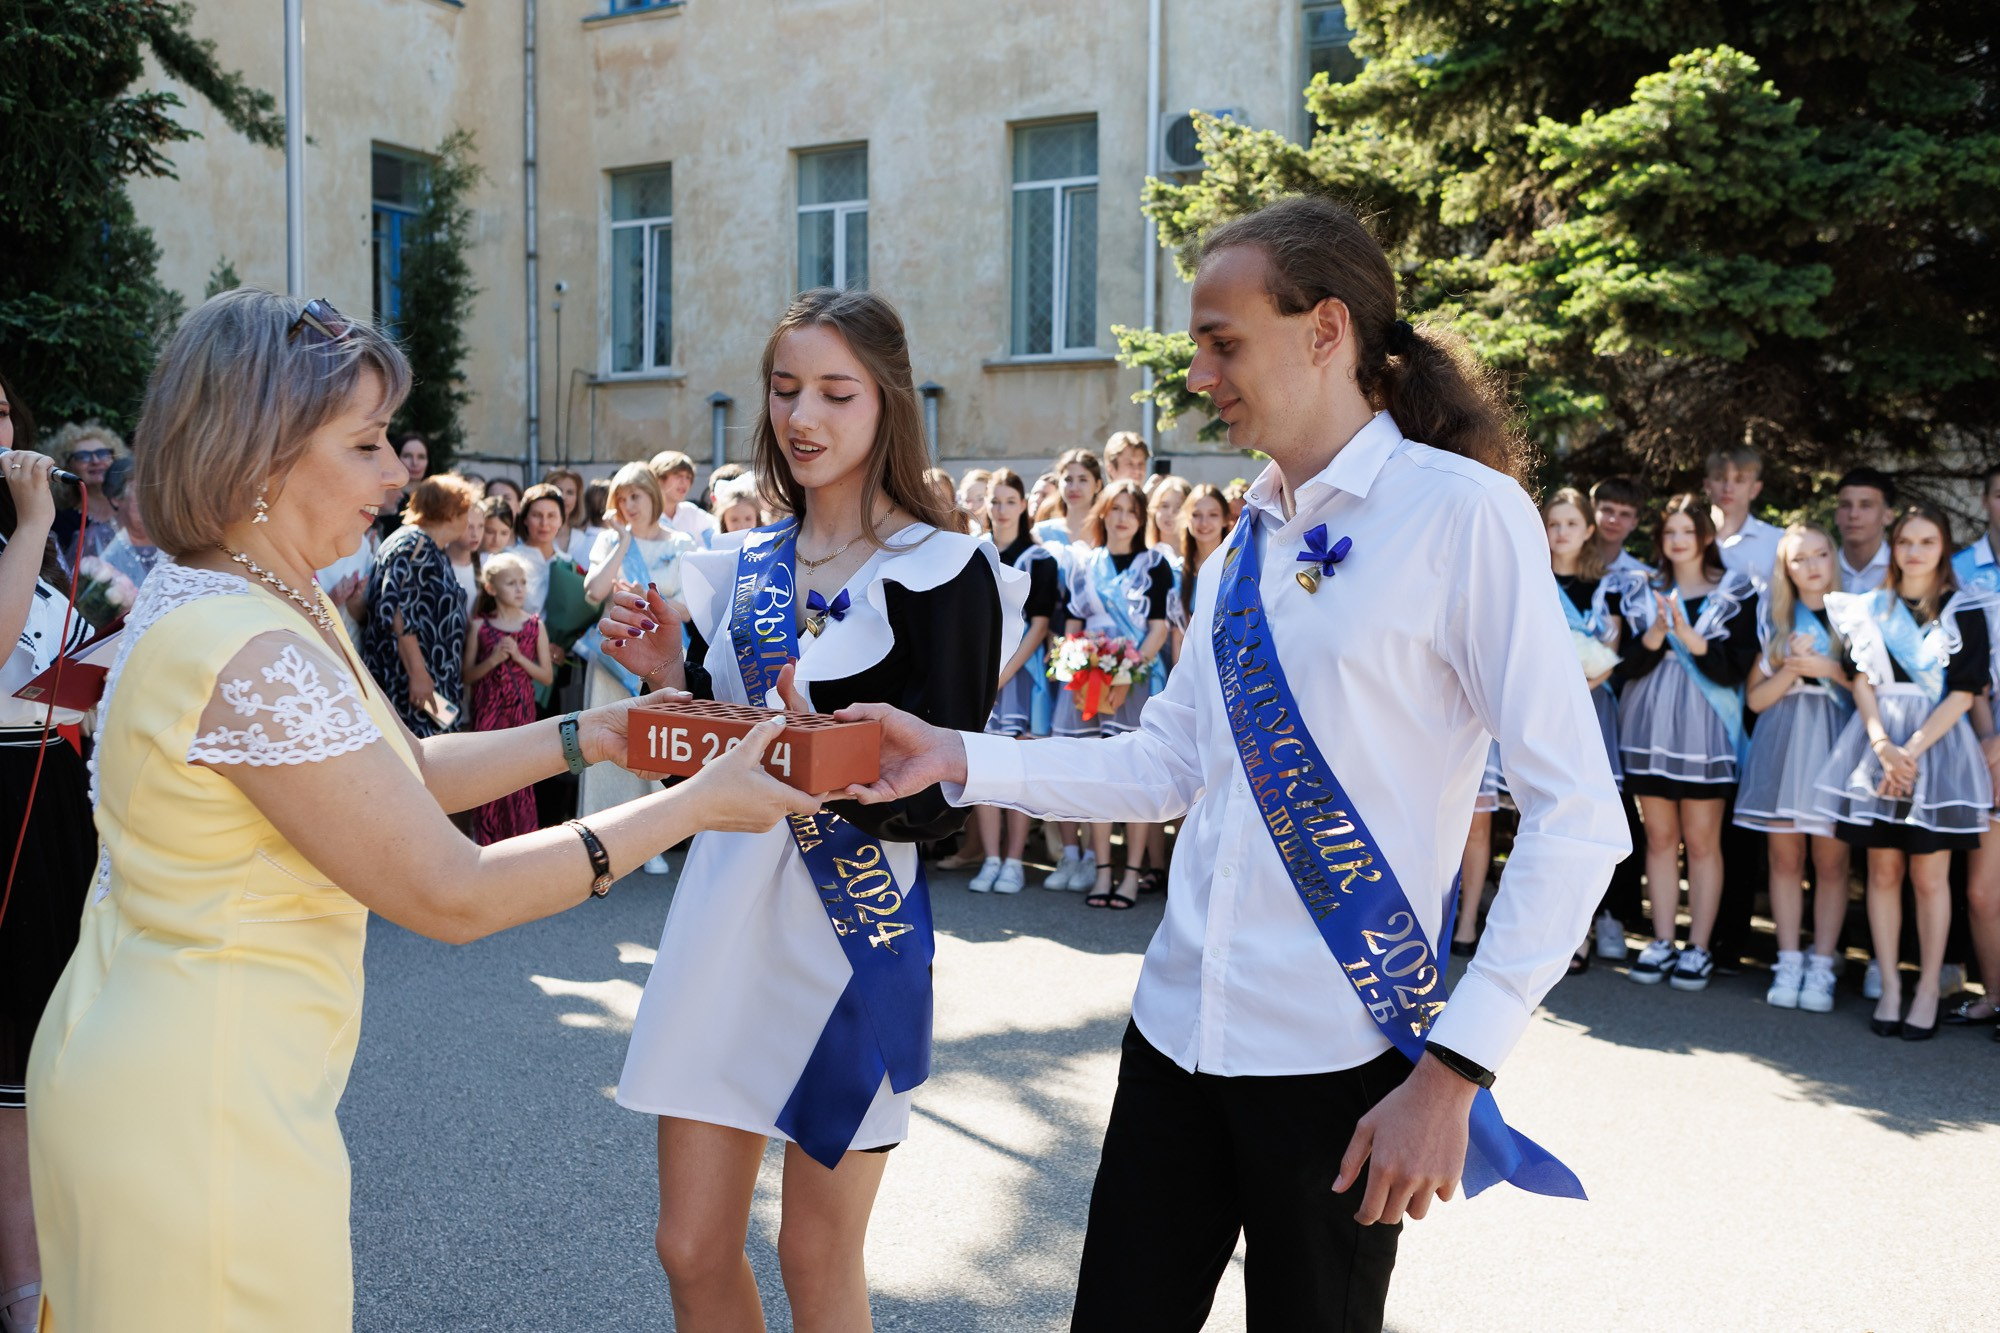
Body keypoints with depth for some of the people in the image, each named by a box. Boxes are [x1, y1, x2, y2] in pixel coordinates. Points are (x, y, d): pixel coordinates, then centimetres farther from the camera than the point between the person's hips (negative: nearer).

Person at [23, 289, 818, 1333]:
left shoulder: (241, 599, 5)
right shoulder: (255, 657, -27)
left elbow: (397, 775, 12)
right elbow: (453, 895, -24)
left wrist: (585, 735, 6)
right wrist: (698, 804, -18)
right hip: (201, 1110, -10)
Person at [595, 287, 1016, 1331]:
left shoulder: (944, 572, -9)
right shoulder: (743, 568, 8)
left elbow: (938, 801, -13)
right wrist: (666, 676, -4)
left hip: (855, 929, -5)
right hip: (723, 917, 5)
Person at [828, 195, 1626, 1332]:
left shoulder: (1464, 513, -11)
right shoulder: (1252, 535, 11)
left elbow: (1578, 817, -15)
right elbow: (1168, 763, 12)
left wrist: (1454, 1070, -19)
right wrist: (956, 757, 1)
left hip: (1337, 1059, -6)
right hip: (1180, 1028, 6)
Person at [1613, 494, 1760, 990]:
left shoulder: (1735, 594, 2)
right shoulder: (1643, 592, 9)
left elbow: (1735, 669, -6)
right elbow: (1630, 665, 2)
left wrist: (1690, 638, -19)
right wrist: (1655, 635, -16)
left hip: (1705, 728, -3)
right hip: (1650, 725, 3)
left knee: (1702, 841, 0)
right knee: (1660, 838, 6)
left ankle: (1699, 948, 6)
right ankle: (1661, 942, 12)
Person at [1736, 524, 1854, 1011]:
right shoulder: (1774, 622, 12)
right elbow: (1755, 697, 7)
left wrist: (1829, 669, -10)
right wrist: (1793, 669, -8)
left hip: (1834, 743, -2)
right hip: (1782, 746, 2)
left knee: (1831, 862, -3)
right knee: (1785, 859, 2)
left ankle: (1822, 966, 3)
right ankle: (1789, 962, 8)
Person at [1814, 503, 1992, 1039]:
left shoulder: (1965, 610, 2)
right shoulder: (1871, 607, 9)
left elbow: (1964, 691, -5)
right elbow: (1862, 681, 3)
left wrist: (1912, 751, -14)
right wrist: (1883, 746, -13)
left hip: (1937, 744, -2)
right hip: (1878, 744, 2)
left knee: (1929, 876, 0)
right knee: (1882, 871, 3)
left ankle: (1928, 989, 8)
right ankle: (1889, 985, 10)